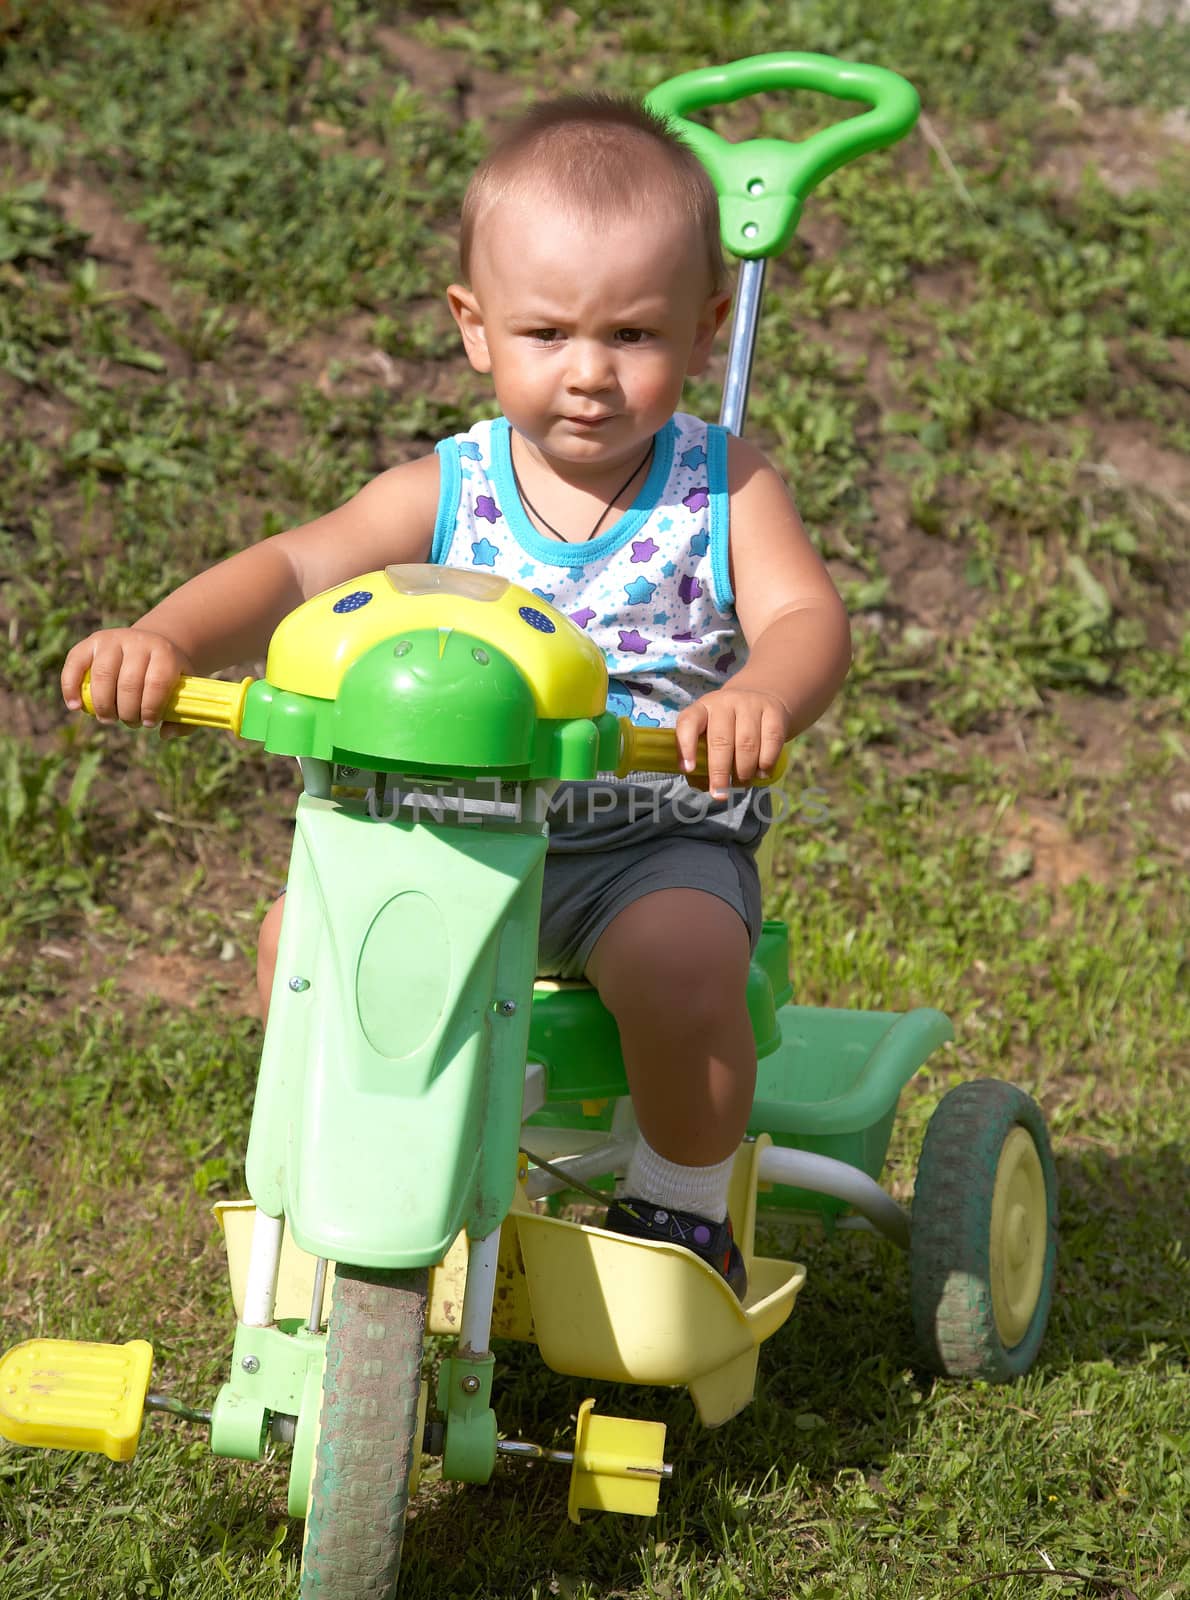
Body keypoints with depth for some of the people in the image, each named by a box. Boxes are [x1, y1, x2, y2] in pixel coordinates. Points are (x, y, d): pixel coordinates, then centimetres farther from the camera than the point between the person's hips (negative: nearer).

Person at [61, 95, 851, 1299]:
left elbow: (806, 617, -19)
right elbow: (294, 568, -13)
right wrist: (164, 638, -35)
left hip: (663, 844, -2)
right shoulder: (447, 494, -2)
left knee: (680, 967, -32)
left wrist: (759, 696, -45)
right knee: (303, 931, -19)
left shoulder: (722, 490, -5)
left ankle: (683, 1212, -3)